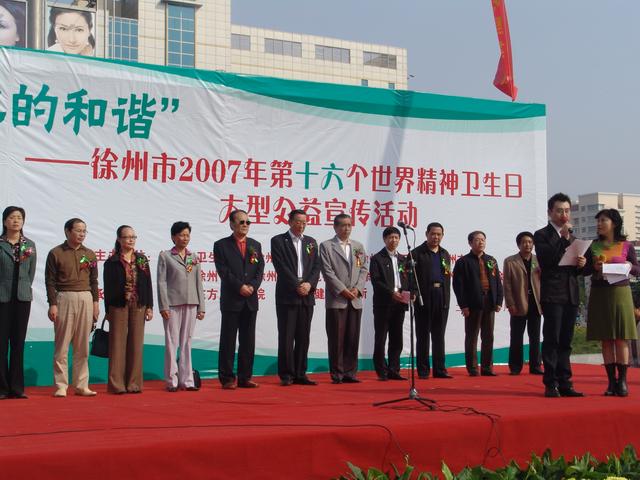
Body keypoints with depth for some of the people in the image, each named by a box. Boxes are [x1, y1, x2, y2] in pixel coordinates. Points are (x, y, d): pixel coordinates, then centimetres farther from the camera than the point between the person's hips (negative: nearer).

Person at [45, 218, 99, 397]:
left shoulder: (89, 254, 12)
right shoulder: (56, 253, -1)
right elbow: (50, 281, -3)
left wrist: (95, 302, 8)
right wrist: (52, 304, -9)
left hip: (86, 299, 4)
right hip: (64, 298, -4)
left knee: (83, 346, 5)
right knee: (62, 345, -3)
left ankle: (81, 385, 10)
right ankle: (61, 386, 2)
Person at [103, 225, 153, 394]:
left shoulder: (142, 260, 10)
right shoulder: (112, 262, 1)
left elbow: (148, 284, 10)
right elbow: (108, 287, 0)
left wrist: (149, 307, 4)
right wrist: (108, 310, -3)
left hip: (138, 306, 3)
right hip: (119, 307, -3)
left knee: (136, 344, 4)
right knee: (118, 343, -2)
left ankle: (134, 383, 9)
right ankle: (117, 384, 1)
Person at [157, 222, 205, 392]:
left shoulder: (194, 257, 13)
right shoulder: (165, 256, 2)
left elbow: (198, 282, 13)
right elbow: (161, 282, -4)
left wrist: (201, 307, 7)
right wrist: (163, 306, -11)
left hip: (191, 304, 4)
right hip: (172, 304, -4)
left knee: (187, 342, 6)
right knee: (172, 342, -2)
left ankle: (186, 380, 10)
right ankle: (172, 381, 3)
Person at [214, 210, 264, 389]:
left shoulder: (255, 245, 14)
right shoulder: (221, 245, 0)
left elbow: (260, 269, 7)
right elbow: (223, 271, -9)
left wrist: (253, 286, -9)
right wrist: (240, 287, -16)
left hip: (251, 300, 4)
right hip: (231, 300, -4)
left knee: (248, 341, 6)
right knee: (228, 340, -1)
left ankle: (245, 377, 12)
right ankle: (227, 378, 3)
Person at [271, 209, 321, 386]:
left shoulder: (311, 242, 15)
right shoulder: (278, 241, 0)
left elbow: (316, 267, 8)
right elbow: (281, 267, -9)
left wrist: (309, 284, -9)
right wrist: (297, 286, -14)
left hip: (306, 296, 4)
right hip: (287, 296, -4)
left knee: (303, 337, 6)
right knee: (286, 337, -3)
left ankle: (300, 374, 11)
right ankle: (286, 375, 2)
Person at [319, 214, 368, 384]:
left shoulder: (358, 246, 16)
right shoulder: (326, 246, 1)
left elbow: (363, 269, 11)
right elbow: (327, 272, -6)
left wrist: (357, 288, -5)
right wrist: (343, 290, -12)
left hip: (355, 299, 4)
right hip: (336, 300, -4)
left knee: (353, 338, 4)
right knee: (336, 338, -3)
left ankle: (350, 373, 10)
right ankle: (337, 374, 3)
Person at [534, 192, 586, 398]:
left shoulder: (572, 236, 18)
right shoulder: (542, 235, -1)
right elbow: (546, 260, -16)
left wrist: (581, 263, -1)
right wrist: (563, 237, -16)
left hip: (571, 295, 6)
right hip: (552, 294, -6)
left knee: (565, 342, 7)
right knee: (551, 340, -6)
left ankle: (564, 383, 10)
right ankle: (551, 384, -4)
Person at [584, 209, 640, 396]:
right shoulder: (594, 246, 7)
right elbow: (584, 270, 10)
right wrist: (594, 267, -9)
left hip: (619, 292, -2)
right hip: (599, 294, 2)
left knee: (621, 339, -3)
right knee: (606, 340, 2)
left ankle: (622, 381, 1)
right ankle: (611, 381, 6)